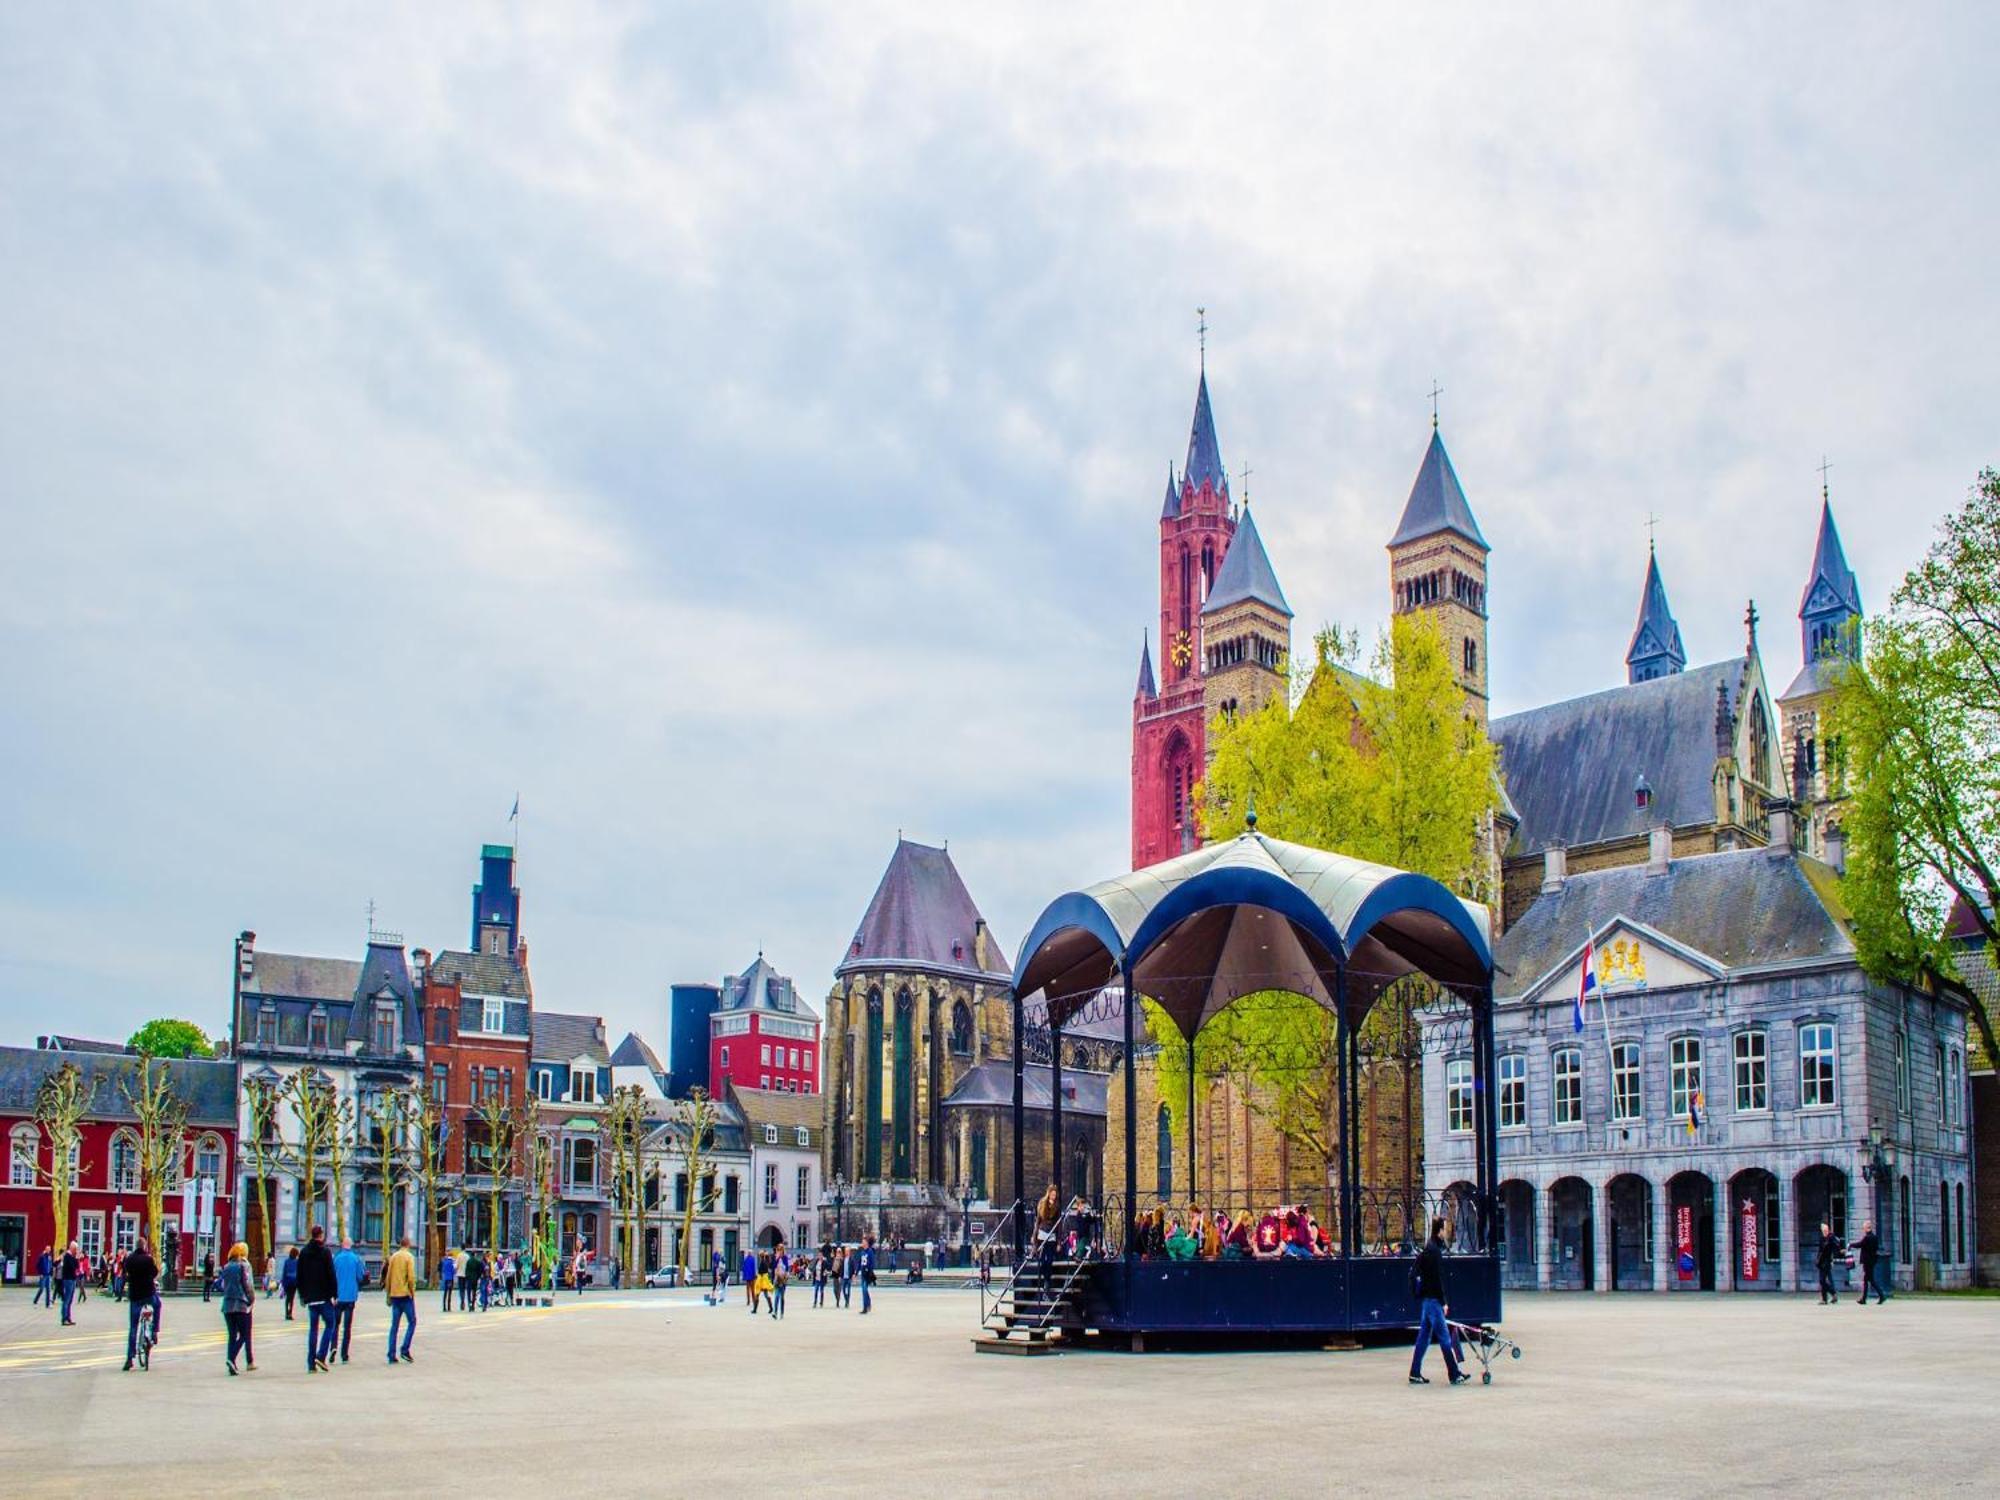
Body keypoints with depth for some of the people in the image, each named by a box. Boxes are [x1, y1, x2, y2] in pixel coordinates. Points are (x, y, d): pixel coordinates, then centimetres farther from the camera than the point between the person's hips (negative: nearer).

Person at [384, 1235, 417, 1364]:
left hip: (394, 1295, 5)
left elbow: (388, 1277, 11)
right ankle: (405, 1350, -6)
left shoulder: (393, 1257, 9)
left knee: (394, 1325, 7)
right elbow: (411, 1277, -14)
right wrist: (412, 1292, -3)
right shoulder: (409, 1257, -7)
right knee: (412, 1322, 5)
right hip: (406, 1295, -5)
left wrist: (388, 1295, 17)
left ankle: (391, 1355, 4)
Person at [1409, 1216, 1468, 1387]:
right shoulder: (1434, 1251, -16)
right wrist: (1444, 1302, -17)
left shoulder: (1427, 1249, 14)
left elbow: (1414, 1274, 19)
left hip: (1425, 1298, 10)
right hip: (1432, 1299, -10)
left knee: (1424, 1336, 11)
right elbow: (1437, 1279, -19)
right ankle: (1455, 1375, -6)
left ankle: (1415, 1374, 13)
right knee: (1444, 1337, -7)